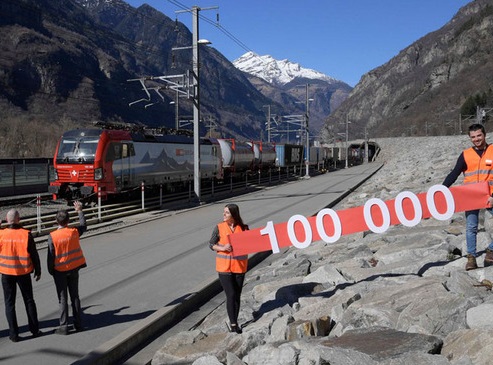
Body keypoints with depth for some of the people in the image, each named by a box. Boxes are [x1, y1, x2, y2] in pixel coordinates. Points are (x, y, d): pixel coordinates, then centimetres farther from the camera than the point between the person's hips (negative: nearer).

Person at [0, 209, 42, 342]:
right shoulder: (26, 234, -13)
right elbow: (34, 255, -7)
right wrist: (38, 271, 6)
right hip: (24, 273, 0)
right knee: (29, 301, 15)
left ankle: (13, 334, 9)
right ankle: (35, 330, 21)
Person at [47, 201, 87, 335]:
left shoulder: (53, 236, -17)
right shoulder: (74, 232, -8)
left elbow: (50, 256, -12)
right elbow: (83, 226, 14)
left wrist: (50, 270, 2)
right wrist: (79, 211, 23)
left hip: (60, 271, -3)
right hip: (74, 269, 3)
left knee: (62, 299, 5)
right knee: (75, 296, 13)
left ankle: (64, 327, 9)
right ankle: (78, 324, 18)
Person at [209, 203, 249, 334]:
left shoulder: (243, 228, -1)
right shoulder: (219, 227, -3)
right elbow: (211, 244, 1)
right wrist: (222, 248, -16)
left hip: (239, 266, 2)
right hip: (224, 266, -2)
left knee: (237, 296, 9)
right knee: (231, 295, -7)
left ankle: (234, 322, 24)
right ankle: (233, 323, 6)